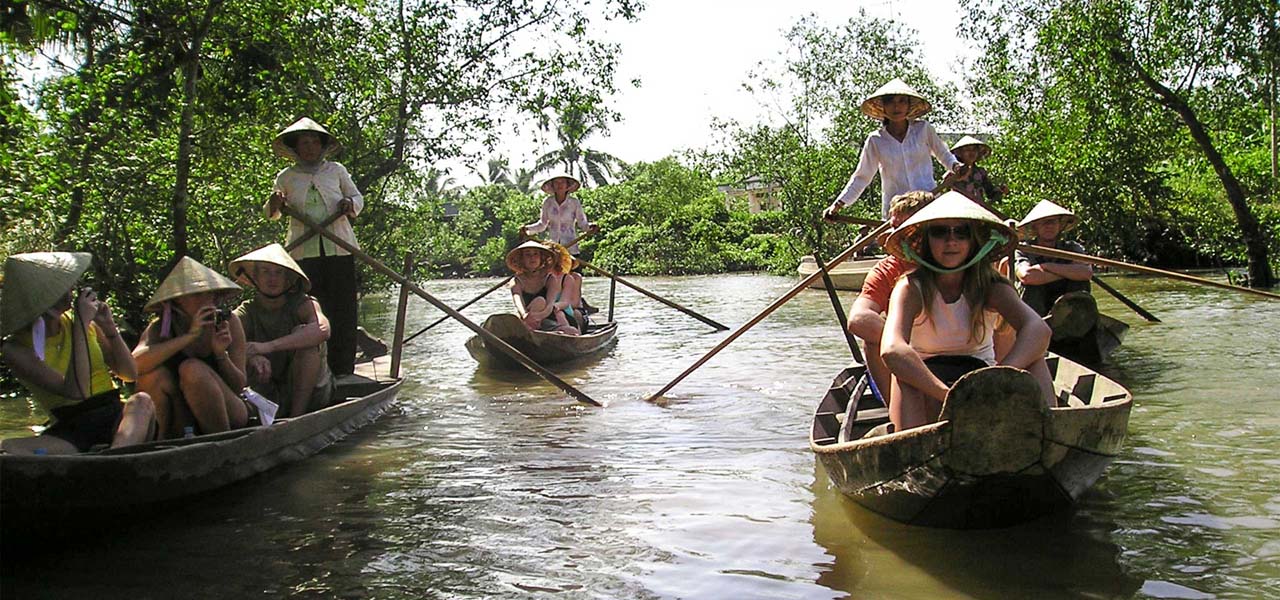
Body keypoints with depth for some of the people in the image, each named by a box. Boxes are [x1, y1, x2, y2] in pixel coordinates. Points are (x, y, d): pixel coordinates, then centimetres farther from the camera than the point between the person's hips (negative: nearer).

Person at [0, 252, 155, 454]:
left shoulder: (76, 321, 7)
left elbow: (130, 374, 11)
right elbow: (76, 391, -19)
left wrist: (109, 327, -3)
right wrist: (81, 325, -16)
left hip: (117, 418, 2)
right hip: (70, 430, -2)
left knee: (141, 401, -32)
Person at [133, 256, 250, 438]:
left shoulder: (228, 321, -7)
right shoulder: (160, 328, -6)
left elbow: (239, 386, -5)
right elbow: (135, 364, -29)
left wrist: (221, 354, -23)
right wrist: (190, 336, -31)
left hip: (228, 417, -1)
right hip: (184, 423, 1)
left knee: (192, 368, -26)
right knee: (154, 372, -23)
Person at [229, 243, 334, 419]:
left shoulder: (303, 304, -8)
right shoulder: (246, 313, 0)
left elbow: (322, 329, -31)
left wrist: (268, 346, -38)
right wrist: (251, 356, -41)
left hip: (311, 394, -1)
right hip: (269, 398, 2)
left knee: (302, 331, -23)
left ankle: (297, 415, -23)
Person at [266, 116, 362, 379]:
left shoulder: (336, 170, 12)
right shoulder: (286, 177, 11)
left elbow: (357, 197, 19)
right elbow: (271, 213, 17)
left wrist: (351, 205, -5)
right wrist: (274, 205, -7)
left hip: (339, 248, 0)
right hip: (304, 251, 0)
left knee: (343, 309, -1)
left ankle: (343, 370, 4)